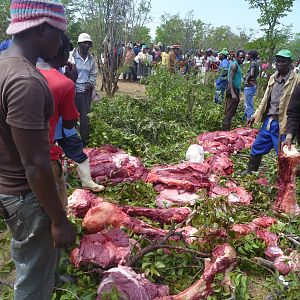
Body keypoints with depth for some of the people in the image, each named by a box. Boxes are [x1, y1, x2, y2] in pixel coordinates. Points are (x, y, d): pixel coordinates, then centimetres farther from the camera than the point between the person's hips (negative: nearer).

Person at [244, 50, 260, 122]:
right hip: (252, 86, 10)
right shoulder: (256, 63, 13)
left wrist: (247, 79, -13)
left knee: (249, 105, -5)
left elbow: (251, 74, -31)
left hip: (249, 86, -10)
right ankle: (246, 117, 32)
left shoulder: (253, 63, -15)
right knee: (246, 104, 21)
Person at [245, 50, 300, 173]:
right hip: (269, 120, 7)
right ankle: (250, 172, 35)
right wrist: (256, 115, 13)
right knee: (257, 147, 17)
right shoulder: (273, 78, 9)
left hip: (282, 124, -7)